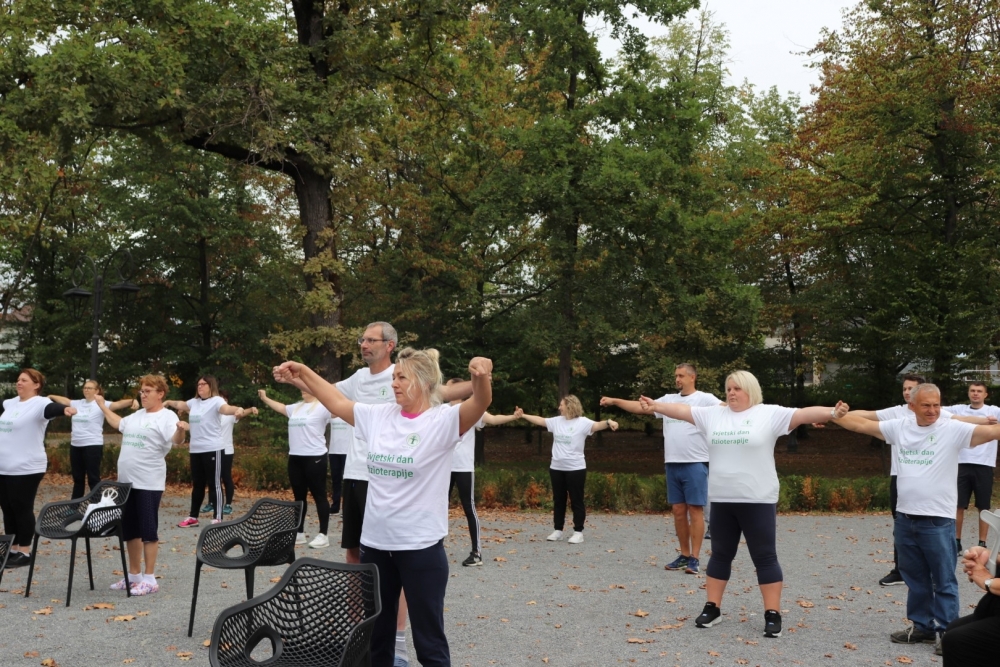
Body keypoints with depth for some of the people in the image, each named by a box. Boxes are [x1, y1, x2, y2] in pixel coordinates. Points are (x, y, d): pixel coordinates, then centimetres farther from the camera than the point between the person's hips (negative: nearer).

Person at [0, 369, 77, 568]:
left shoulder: (39, 403, -13)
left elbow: (51, 408, -34)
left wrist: (65, 409, -57)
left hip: (26, 469, -8)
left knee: (23, 509, -1)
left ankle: (24, 552, 8)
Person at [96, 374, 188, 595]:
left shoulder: (167, 416, -11)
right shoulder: (137, 415, 14)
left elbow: (176, 440, -28)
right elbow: (118, 423, 34)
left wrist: (181, 430, -50)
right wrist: (103, 406, 38)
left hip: (149, 483, -9)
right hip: (127, 481, 9)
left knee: (148, 531, -4)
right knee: (129, 530, 15)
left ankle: (149, 579, 3)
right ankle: (134, 575, 26)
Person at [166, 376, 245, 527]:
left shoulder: (216, 401, -10)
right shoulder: (194, 402, 12)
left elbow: (226, 408, -30)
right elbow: (181, 405, 31)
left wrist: (237, 409, -51)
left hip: (213, 450, -7)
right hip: (195, 450, 7)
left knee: (215, 485, -3)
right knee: (197, 485, 16)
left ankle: (218, 519, 0)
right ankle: (193, 517, 26)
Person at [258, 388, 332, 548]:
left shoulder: (322, 407, -9)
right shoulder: (296, 407, 16)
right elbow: (281, 408, 34)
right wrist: (265, 399, 42)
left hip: (314, 457, -8)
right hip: (295, 457, 8)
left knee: (319, 496, -1)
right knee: (299, 496, 14)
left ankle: (323, 535, 4)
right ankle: (299, 532, 23)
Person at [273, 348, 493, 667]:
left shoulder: (443, 420, -12)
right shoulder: (379, 416, 5)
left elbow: (480, 403, -29)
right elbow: (337, 402, 15)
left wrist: (481, 376, -50)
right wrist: (302, 371, 12)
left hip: (421, 547, -6)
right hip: (374, 542, 6)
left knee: (428, 639, 8)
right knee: (374, 633, 21)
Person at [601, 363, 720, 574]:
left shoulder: (704, 399, -4)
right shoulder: (668, 399, 13)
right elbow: (640, 407, 14)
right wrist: (614, 401, 8)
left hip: (695, 464, -6)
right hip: (672, 464, 6)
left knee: (695, 510, -2)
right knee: (678, 510, 11)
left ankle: (694, 559, 3)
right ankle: (684, 555, 22)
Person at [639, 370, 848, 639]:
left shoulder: (770, 414, -5)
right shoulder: (713, 415, 7)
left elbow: (803, 414, -15)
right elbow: (682, 410, 8)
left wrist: (832, 413, -29)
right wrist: (655, 406, 3)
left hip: (758, 500, -4)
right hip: (721, 500, 4)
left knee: (764, 557, 3)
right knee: (720, 555, 14)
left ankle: (773, 615, 11)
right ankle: (712, 608, 23)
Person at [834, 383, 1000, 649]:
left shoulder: (953, 429, -8)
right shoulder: (898, 427, 4)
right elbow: (860, 424, 10)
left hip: (938, 521, -5)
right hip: (905, 519, 5)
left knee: (944, 581, 5)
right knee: (915, 579, 17)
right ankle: (923, 627, 31)